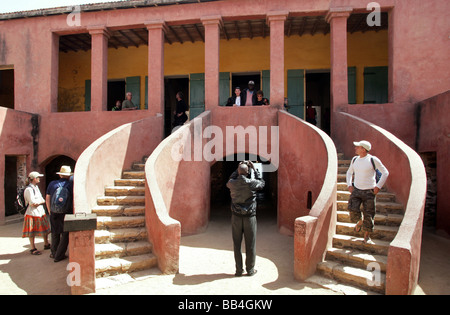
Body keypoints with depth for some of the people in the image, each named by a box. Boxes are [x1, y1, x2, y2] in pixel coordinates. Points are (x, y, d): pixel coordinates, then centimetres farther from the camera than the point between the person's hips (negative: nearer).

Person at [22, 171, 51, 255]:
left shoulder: (36, 187, 14)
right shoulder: (29, 189, -14)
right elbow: (33, 203, -18)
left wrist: (38, 202, -4)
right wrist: (42, 202, -4)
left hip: (41, 211, 9)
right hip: (33, 213, -8)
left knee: (45, 229, 14)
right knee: (32, 232, 2)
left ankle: (46, 244, 28)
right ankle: (33, 249, 13)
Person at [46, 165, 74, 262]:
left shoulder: (52, 184, 2)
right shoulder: (71, 184, -9)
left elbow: (47, 199, 9)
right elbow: (74, 200, -11)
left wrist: (50, 211, 20)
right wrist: (74, 213, -1)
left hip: (54, 214, 4)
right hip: (66, 214, -4)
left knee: (55, 234, 18)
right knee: (65, 234, 8)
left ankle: (54, 253, 30)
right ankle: (58, 256, 11)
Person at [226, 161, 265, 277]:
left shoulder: (232, 183, -6)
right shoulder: (251, 183, -12)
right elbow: (262, 183, 10)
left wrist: (238, 169, 18)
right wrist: (254, 169, 13)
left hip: (236, 216, 2)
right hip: (249, 217, -2)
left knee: (236, 244, 11)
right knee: (250, 244, 11)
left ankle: (239, 270, 19)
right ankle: (250, 269, 22)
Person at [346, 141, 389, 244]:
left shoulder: (373, 160, -8)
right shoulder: (355, 159, 6)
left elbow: (385, 172, -1)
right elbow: (349, 172, 21)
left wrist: (378, 186, -8)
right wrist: (349, 184, 7)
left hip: (369, 192, -3)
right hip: (356, 190, 3)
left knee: (369, 215, 2)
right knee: (353, 210, -12)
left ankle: (367, 237, 18)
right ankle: (359, 222, 21)